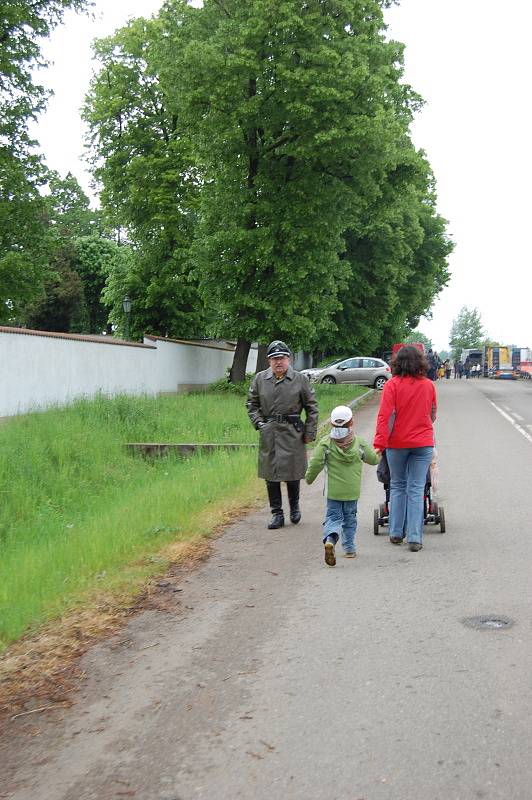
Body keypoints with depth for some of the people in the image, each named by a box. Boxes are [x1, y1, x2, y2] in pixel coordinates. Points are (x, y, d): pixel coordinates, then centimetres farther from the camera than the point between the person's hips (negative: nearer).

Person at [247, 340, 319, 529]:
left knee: (292, 472, 3)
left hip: (292, 432, -2)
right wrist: (259, 423, 0)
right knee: (271, 474, 4)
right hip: (268, 433, 2)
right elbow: (251, 404, 14)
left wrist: (310, 432, 1)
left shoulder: (300, 379, 1)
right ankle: (277, 514, 14)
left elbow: (312, 407, 5)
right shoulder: (259, 379, 5)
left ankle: (294, 506, 28)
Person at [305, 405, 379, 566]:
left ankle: (330, 539, -25)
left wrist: (309, 478, 7)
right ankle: (349, 548, 23)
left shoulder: (325, 443, -9)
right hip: (352, 491, 1)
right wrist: (378, 453, 31)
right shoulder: (360, 443, -3)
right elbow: (374, 459, 8)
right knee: (349, 518, 17)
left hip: (333, 490, -1)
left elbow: (316, 463, -11)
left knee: (333, 517, 3)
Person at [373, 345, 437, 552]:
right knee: (416, 489, 2)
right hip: (423, 442, 1)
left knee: (397, 487, 14)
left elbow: (385, 416, -15)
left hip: (397, 443, -1)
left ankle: (396, 533, 18)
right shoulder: (429, 385, 3)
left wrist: (379, 442, -14)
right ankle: (415, 537, -3)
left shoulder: (392, 384, -8)